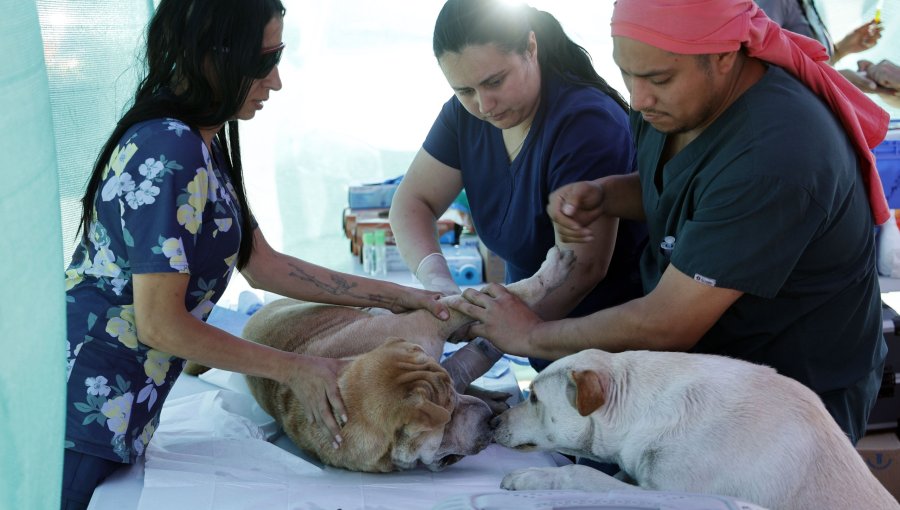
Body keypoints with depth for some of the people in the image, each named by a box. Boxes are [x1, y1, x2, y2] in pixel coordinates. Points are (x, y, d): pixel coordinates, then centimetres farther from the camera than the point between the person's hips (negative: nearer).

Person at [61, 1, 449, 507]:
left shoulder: (205, 147, 8)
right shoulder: (170, 153, -23)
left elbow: (263, 265, 11)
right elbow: (160, 324, -22)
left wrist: (399, 295, 10)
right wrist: (296, 369, -15)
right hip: (84, 407, -9)